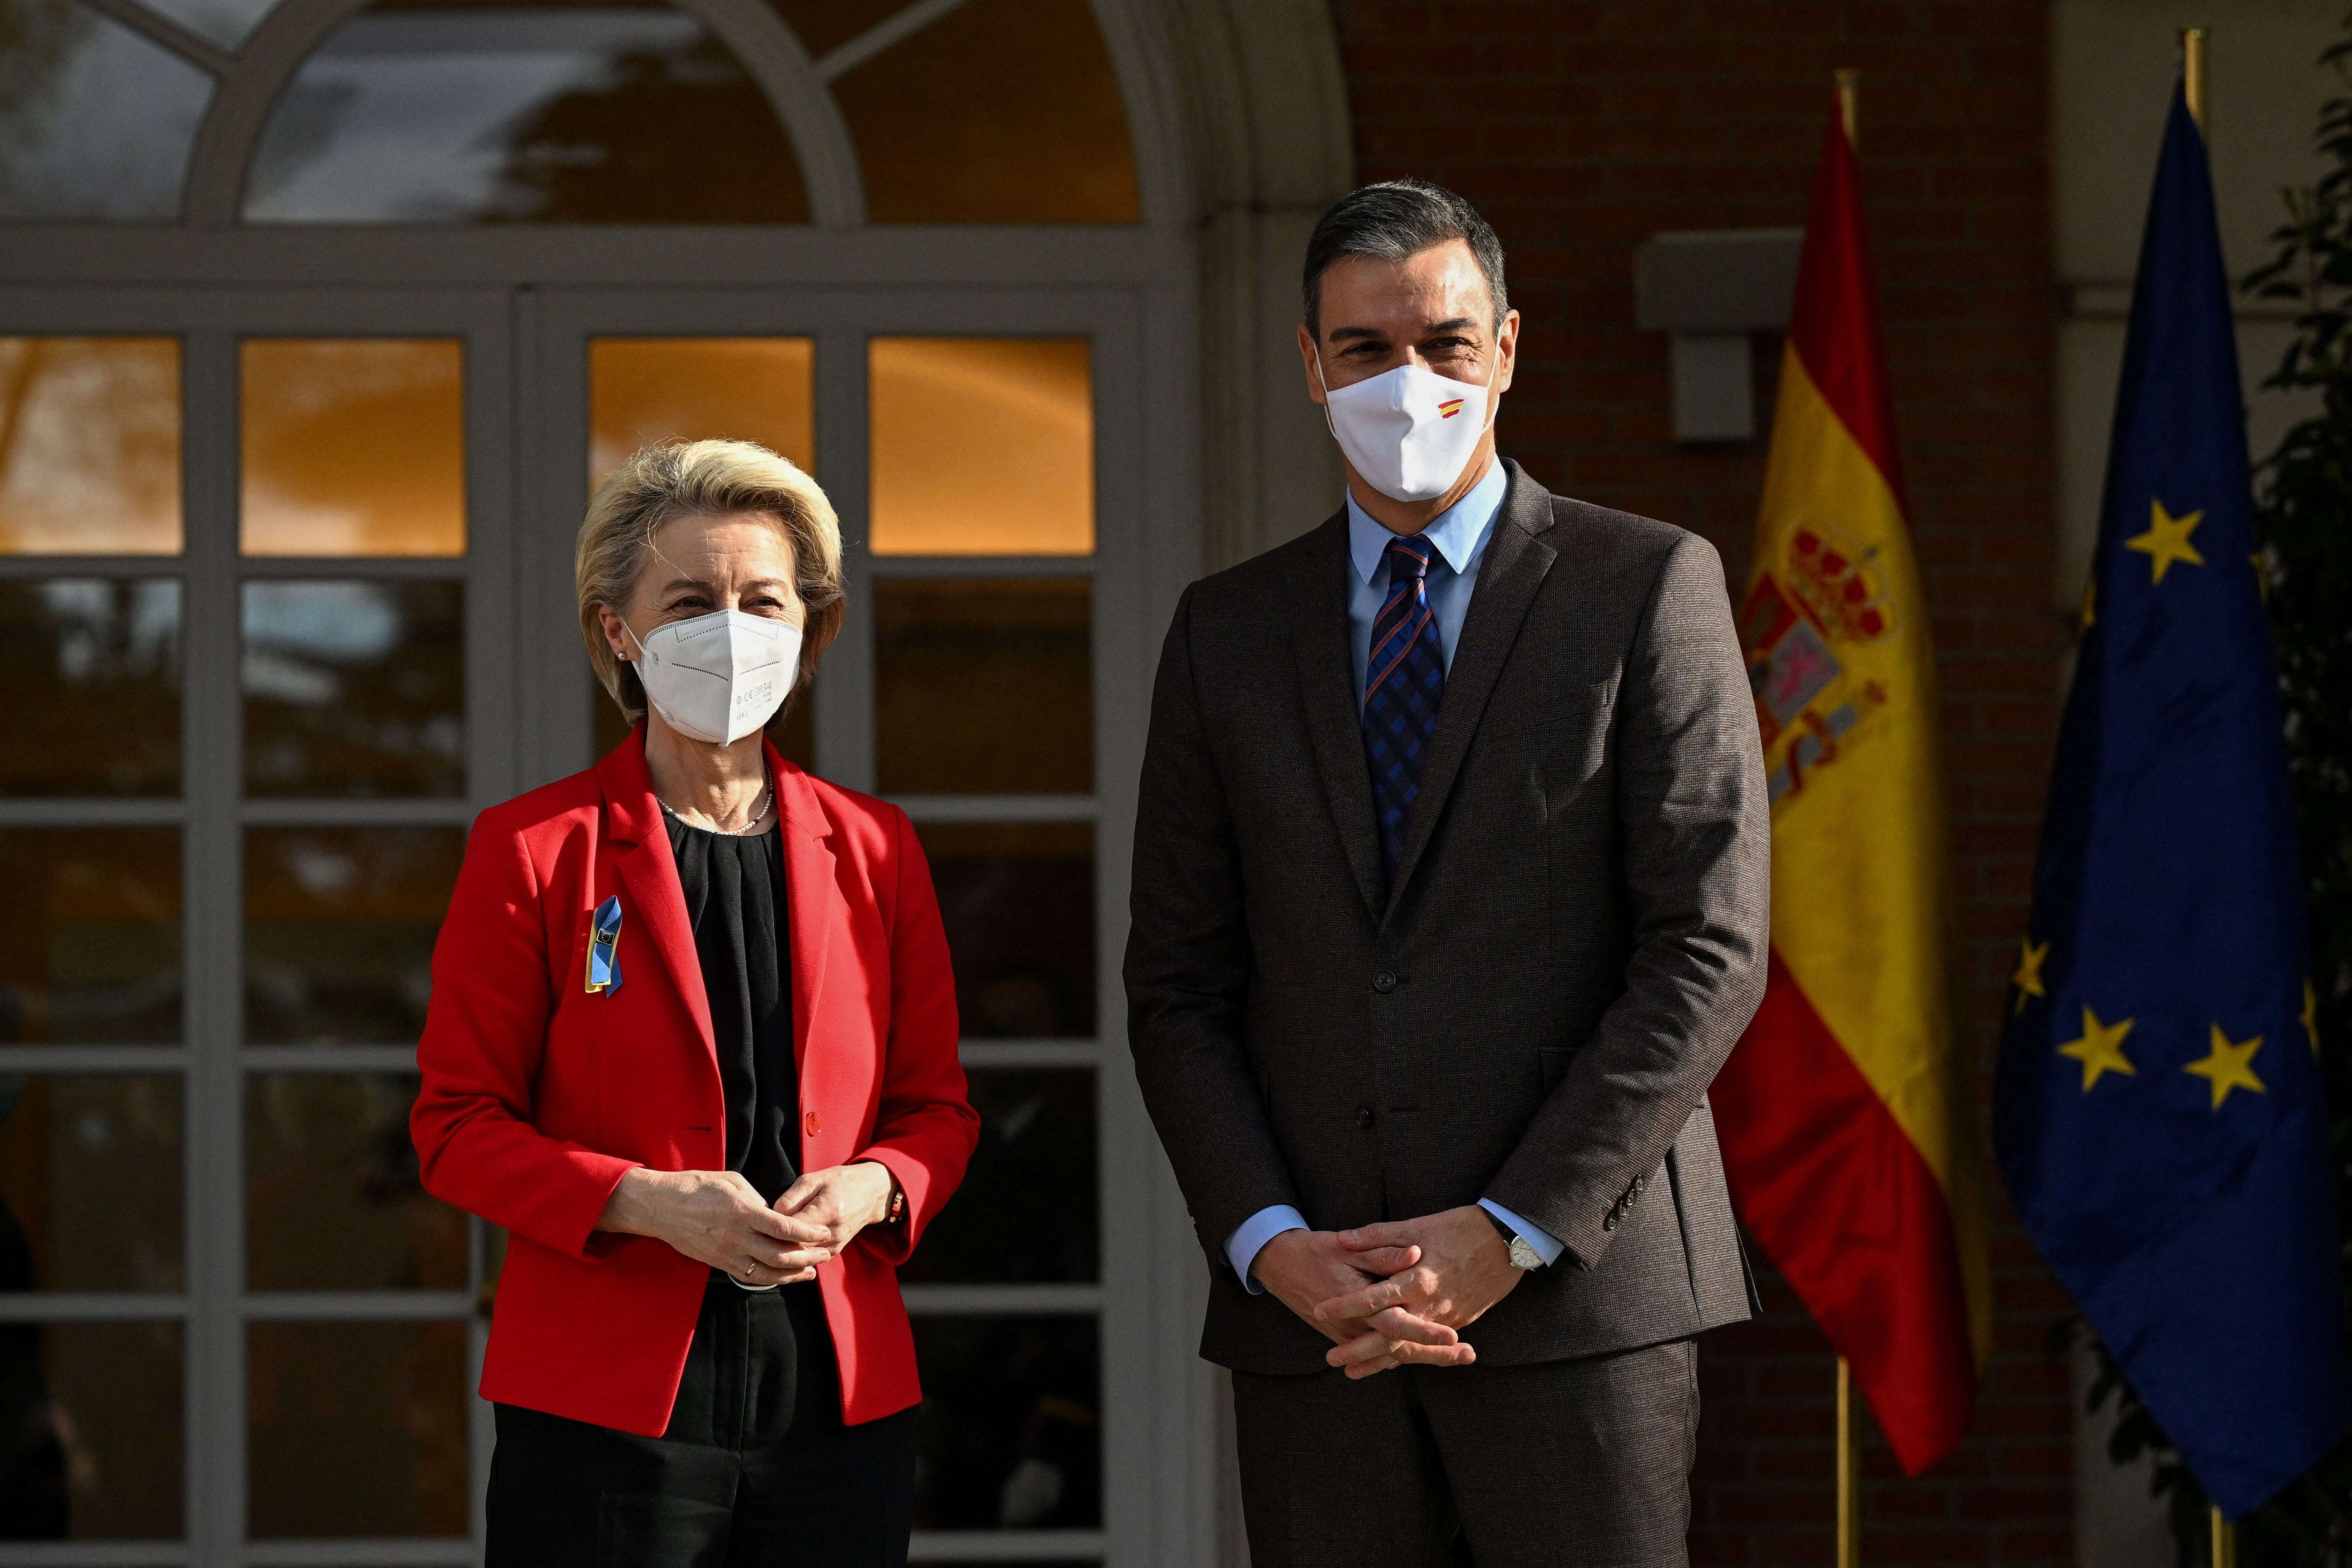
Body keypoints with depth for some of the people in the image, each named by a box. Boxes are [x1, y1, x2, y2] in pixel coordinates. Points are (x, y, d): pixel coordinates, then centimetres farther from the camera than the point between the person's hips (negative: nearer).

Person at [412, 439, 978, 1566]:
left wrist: (870, 1188, -8)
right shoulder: (532, 851, 1)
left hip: (840, 1401, 3)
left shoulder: (872, 849, 11)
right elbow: (458, 1127, 0)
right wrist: (646, 1201, -16)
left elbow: (936, 1105, 15)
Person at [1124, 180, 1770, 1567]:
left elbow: (1709, 951, -4)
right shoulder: (1230, 632, 14)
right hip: (1310, 1320, 3)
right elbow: (1178, 986, 12)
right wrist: (1270, 1243, -5)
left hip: (1579, 1293, -3)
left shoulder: (1648, 587, 3)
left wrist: (1508, 1235, -11)